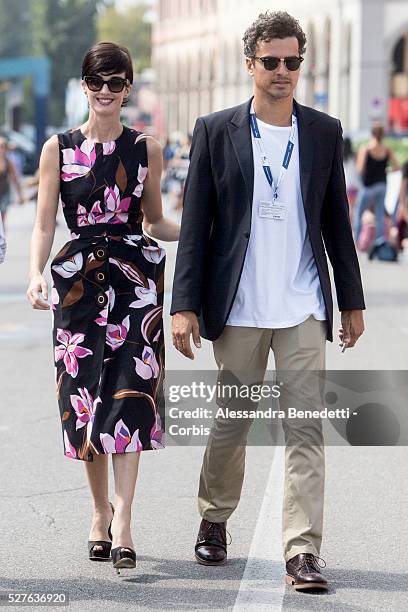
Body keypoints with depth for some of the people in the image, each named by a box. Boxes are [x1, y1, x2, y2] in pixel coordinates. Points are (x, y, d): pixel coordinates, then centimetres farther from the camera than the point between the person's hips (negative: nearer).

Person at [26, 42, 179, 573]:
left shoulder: (146, 150, 8)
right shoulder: (58, 149, 5)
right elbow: (44, 224, 2)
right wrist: (36, 274, -15)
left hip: (135, 278, 0)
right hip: (78, 279, 0)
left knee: (130, 391, -11)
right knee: (84, 394, 2)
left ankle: (122, 520, -14)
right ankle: (100, 511, 18)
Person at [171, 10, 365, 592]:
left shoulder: (324, 132, 7)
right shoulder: (216, 131, 1)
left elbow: (336, 221, 12)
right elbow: (195, 223, 0)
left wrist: (352, 300, 12)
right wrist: (185, 305, -5)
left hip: (303, 309, 1)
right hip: (238, 309, -1)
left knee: (305, 430, -5)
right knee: (230, 424, 11)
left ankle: (303, 552, -5)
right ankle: (214, 521, 33)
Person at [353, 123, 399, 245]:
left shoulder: (365, 148, -15)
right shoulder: (387, 150, -3)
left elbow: (360, 170, -18)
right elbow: (397, 167, -1)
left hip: (369, 186, -4)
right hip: (382, 184, 4)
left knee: (358, 213, 9)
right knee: (380, 214, 13)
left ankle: (355, 240, 5)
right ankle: (380, 241, 12)